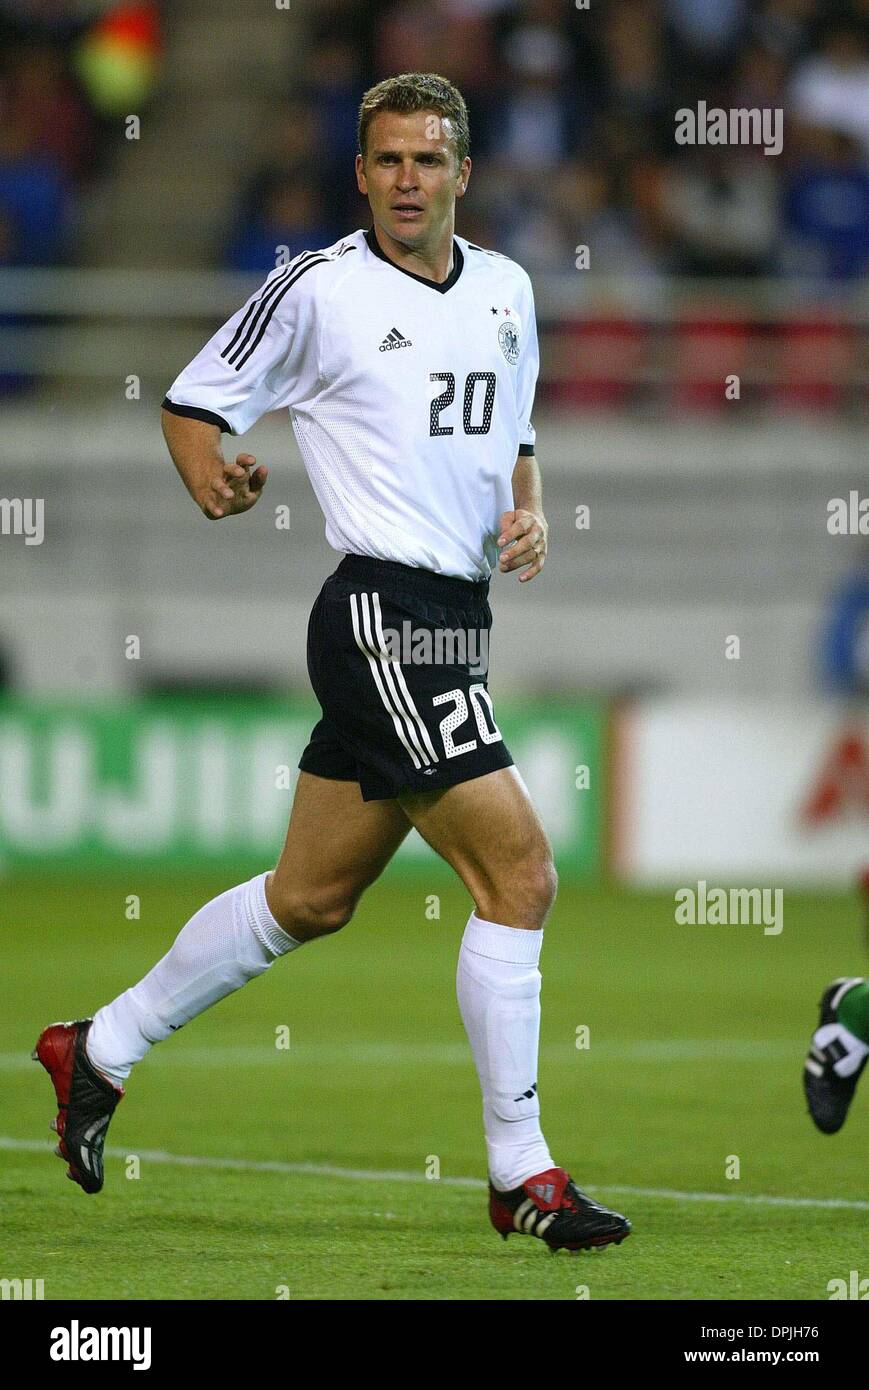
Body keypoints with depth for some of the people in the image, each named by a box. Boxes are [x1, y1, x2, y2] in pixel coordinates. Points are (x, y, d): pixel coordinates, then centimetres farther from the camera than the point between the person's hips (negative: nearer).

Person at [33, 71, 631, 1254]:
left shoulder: (505, 289, 13)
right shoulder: (317, 291, -6)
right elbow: (197, 400, 2)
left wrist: (528, 513, 6)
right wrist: (211, 479, -16)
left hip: (456, 614, 8)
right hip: (383, 612, -8)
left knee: (310, 899, 16)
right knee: (519, 873, -14)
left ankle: (101, 1050, 31)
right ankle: (521, 1173, -6)